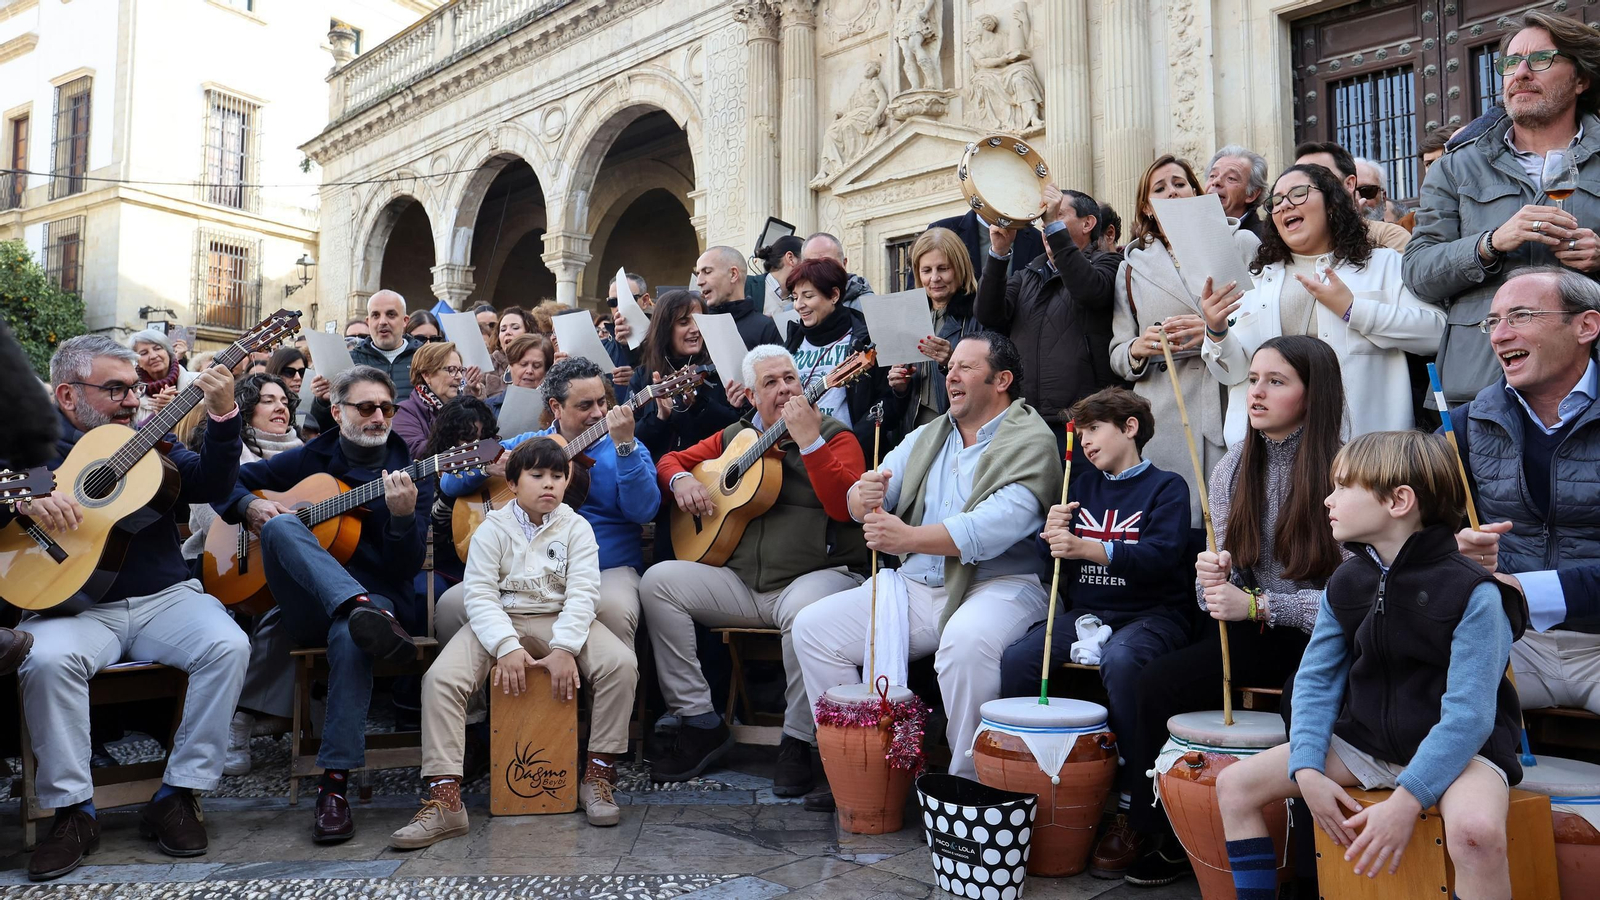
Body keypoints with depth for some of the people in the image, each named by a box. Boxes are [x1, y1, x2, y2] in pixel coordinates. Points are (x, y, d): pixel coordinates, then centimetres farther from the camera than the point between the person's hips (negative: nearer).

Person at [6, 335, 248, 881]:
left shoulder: (151, 439, 14)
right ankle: (73, 810, -15)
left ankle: (179, 795, -14)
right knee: (46, 659, -32)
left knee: (228, 645, -25)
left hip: (165, 598, 2)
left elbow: (212, 486, -2)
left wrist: (223, 416, -16)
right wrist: (27, 501, -22)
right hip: (74, 605, -1)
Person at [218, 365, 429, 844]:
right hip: (304, 605, 2)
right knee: (280, 525, -28)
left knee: (350, 637, -38)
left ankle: (335, 783, -36)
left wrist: (403, 517, -22)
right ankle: (370, 615, -51)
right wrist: (249, 505, -2)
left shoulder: (410, 476, 7)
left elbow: (407, 568, -2)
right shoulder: (308, 459, 15)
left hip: (376, 591, -2)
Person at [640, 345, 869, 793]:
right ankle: (701, 722, -7)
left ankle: (797, 742, -16)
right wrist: (680, 479, 1)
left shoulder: (835, 437, 2)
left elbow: (845, 506, -17)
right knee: (658, 580, -13)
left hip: (816, 575, -5)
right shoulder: (735, 436, 15)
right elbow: (672, 459, 24)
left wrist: (808, 440, -21)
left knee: (806, 609, -39)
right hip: (740, 583, 5)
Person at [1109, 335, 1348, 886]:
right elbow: (1221, 569, 7)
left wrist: (1257, 605, -24)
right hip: (1252, 633, 4)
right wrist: (1212, 579, -17)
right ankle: (1151, 825, 4)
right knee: (1155, 684, -18)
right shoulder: (1235, 466, 4)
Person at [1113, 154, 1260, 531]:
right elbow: (1118, 355, 16)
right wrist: (1138, 348, -5)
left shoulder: (1240, 242, 12)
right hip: (1163, 421, 1)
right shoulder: (1132, 266, 18)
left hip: (1231, 406, -1)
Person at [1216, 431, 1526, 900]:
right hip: (1362, 740, 6)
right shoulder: (1344, 585, 1)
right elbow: (1316, 680, 3)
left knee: (1476, 829, -38)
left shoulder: (1473, 593, -17)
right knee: (1234, 784, -4)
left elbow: (1469, 713, -22)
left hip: (1458, 748, -5)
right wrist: (1307, 771, -10)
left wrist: (1406, 801, -27)